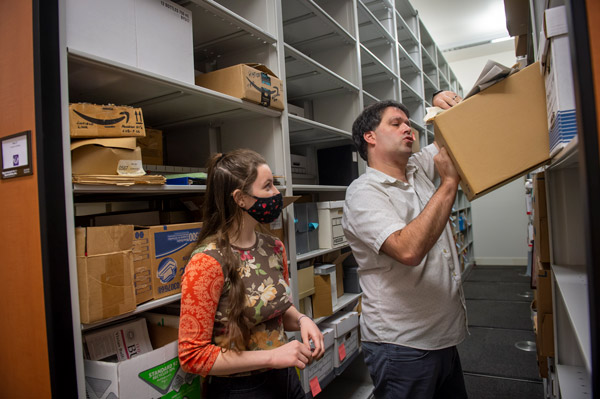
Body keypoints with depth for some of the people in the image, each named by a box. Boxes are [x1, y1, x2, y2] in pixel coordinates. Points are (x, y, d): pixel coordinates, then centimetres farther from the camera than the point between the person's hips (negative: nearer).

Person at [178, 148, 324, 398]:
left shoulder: (274, 248, -4)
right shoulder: (207, 262, -23)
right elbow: (193, 356, -19)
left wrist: (301, 320, -8)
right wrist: (272, 356, -23)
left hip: (285, 378, 6)